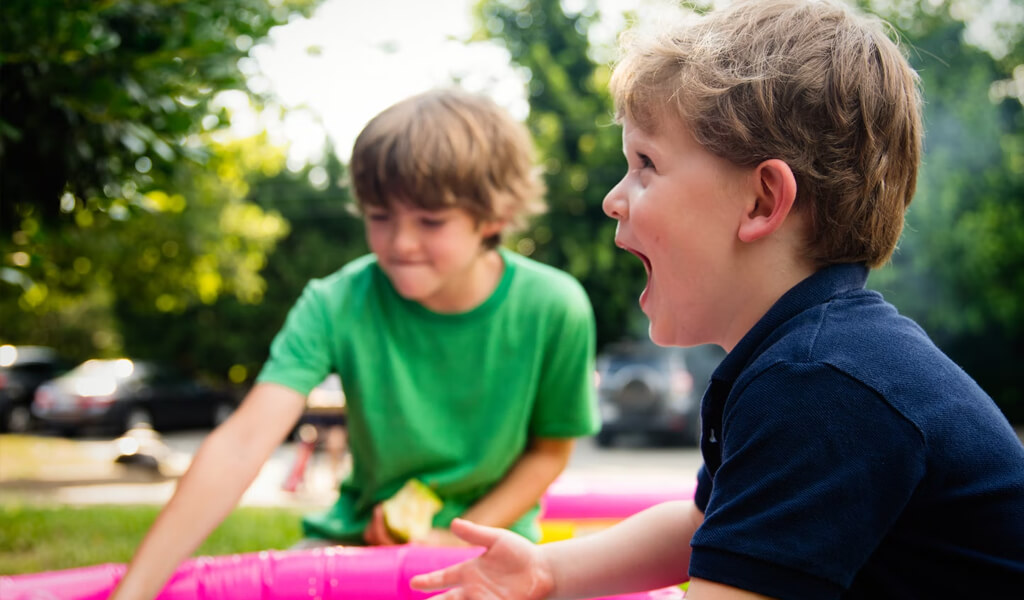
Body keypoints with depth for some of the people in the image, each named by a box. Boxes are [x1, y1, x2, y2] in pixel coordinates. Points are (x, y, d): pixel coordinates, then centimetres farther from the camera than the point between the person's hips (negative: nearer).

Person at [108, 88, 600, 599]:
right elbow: (242, 444, -28)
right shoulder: (337, 305, -17)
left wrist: (461, 539, -14)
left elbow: (550, 449, -1)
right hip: (361, 534, 1)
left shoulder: (553, 311, -16)